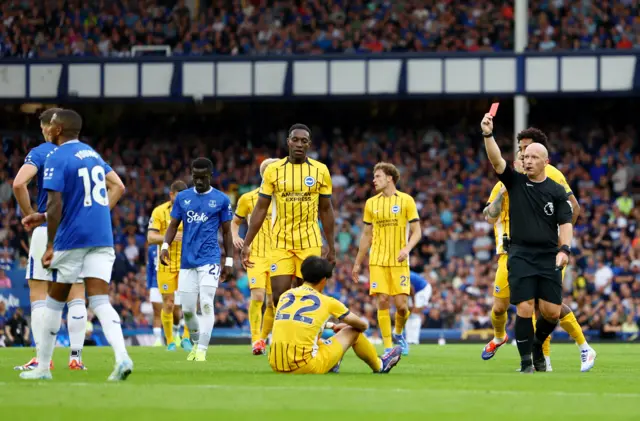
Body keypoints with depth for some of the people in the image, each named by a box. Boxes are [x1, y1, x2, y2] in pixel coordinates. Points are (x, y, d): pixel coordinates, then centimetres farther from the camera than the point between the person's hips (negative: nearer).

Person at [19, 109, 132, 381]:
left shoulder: (56, 159, -8)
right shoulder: (93, 155, 16)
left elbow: (55, 205, -16)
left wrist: (50, 245, -10)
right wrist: (44, 217, 27)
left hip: (72, 239, -5)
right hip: (102, 239, 5)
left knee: (54, 301, 10)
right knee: (100, 301, -3)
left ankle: (42, 367, 19)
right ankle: (121, 357, -26)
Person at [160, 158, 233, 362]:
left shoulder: (221, 199, 3)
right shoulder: (182, 197, 9)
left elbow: (226, 232, 7)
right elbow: (173, 225, 11)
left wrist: (229, 261, 4)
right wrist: (165, 246, -7)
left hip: (209, 260, -3)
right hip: (187, 261, 3)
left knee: (206, 305, -14)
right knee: (187, 309, 5)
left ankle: (202, 350, -12)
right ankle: (196, 343, 27)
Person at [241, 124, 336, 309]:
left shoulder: (320, 170, 2)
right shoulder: (273, 170, 1)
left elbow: (326, 210, 9)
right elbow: (261, 209, 4)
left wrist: (331, 247, 7)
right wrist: (246, 244, 0)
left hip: (310, 243, 0)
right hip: (281, 244, 0)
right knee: (279, 297, -8)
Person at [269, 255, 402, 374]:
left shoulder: (285, 296, 13)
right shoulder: (327, 302, 2)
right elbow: (363, 325, 15)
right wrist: (344, 326, 39)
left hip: (276, 365, 5)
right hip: (305, 367, -5)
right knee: (352, 332, 15)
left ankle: (331, 365, 35)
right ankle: (380, 365, 39)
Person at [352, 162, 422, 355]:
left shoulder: (406, 200, 0)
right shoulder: (371, 203, 9)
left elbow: (416, 232, 0)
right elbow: (366, 235, 16)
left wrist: (407, 248, -19)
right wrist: (357, 263, 14)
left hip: (399, 262, -2)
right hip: (377, 261, 2)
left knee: (401, 304, -6)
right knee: (383, 302, -7)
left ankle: (398, 334, 23)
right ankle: (388, 346, -1)